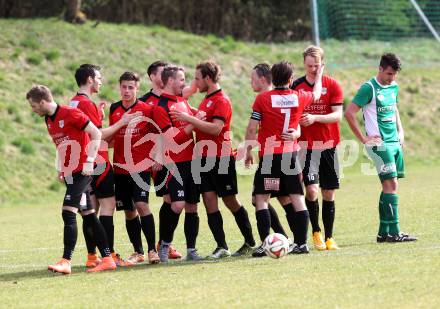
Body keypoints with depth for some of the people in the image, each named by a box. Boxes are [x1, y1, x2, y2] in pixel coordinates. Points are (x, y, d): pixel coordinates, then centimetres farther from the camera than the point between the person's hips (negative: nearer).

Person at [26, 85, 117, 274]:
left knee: (68, 213, -15)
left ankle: (66, 261, -16)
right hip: (68, 173, 9)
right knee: (88, 215, 9)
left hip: (81, 172, -9)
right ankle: (107, 259, 12)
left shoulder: (71, 114, -15)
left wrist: (89, 161, -16)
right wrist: (60, 168, 15)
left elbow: (96, 134, -13)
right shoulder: (48, 120, 12)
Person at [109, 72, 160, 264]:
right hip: (120, 167, 4)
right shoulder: (114, 109, 7)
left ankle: (152, 250, -10)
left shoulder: (146, 109, -4)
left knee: (142, 205, -16)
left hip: (141, 167, -4)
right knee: (129, 211, 6)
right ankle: (138, 252, 16)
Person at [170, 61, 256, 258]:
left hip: (221, 158, -8)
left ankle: (250, 243, 14)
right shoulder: (206, 100, 15)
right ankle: (222, 247, -2)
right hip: (204, 158, 8)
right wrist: (188, 120, 7)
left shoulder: (222, 100, -12)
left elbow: (215, 128, -24)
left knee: (230, 201, 1)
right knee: (209, 201, -1)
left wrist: (189, 119, -24)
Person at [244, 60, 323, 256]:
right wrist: (319, 74, 42)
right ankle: (301, 243, 5)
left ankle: (264, 244, -7)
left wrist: (248, 151, 5)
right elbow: (316, 94, 25)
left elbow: (252, 128, -6)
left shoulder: (262, 99, -6)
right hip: (292, 155, 3)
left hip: (269, 157, -3)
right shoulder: (298, 97, 3)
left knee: (261, 199, 1)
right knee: (297, 199, 6)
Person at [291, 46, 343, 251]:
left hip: (329, 145, 1)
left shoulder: (332, 85, 0)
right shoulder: (296, 86, 2)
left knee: (329, 193, 4)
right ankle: (316, 232, 4)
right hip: (307, 146, -1)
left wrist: (315, 118, -20)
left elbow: (338, 115, -7)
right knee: (311, 189, -14)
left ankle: (329, 237, 15)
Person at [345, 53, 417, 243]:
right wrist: (364, 139, -13)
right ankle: (394, 232, -13)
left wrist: (400, 131, 15)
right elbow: (349, 112, -15)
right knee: (391, 184, -13)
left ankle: (383, 232, 13)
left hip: (394, 142, 8)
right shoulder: (369, 88, -11)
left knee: (389, 185, 8)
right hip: (380, 144, -8)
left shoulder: (394, 87, 13)